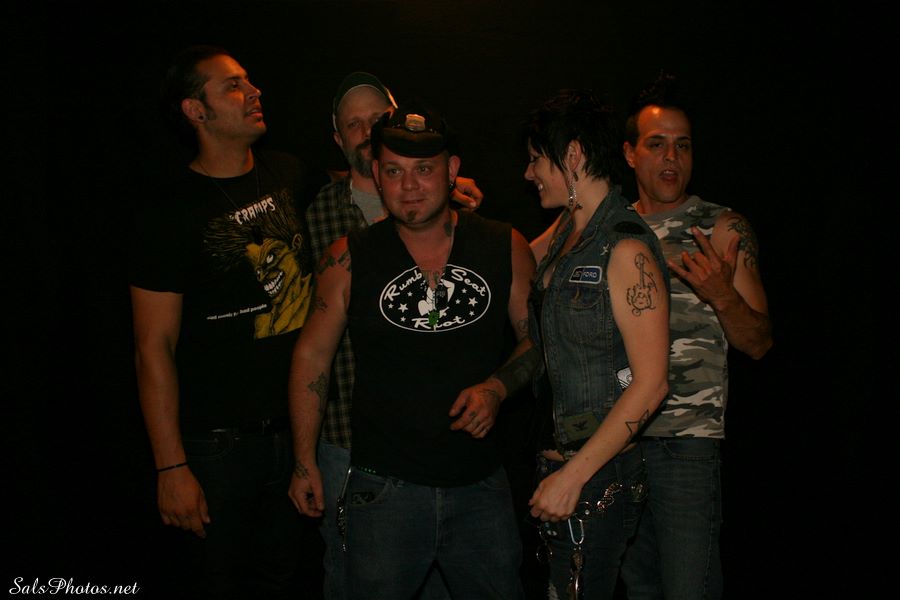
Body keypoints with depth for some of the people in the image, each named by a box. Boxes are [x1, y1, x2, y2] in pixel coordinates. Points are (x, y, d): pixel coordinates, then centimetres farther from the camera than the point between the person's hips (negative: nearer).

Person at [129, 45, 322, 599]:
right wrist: (171, 467, -13)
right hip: (220, 444, -5)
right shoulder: (171, 215, -11)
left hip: (300, 427, 5)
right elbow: (154, 346, -11)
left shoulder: (291, 176, 4)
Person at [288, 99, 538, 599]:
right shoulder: (350, 259, -3)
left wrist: (496, 388, -10)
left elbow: (537, 338, 9)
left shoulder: (505, 248, -1)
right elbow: (313, 356, 4)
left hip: (481, 484, 2)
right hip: (383, 487, -1)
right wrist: (305, 462, 4)